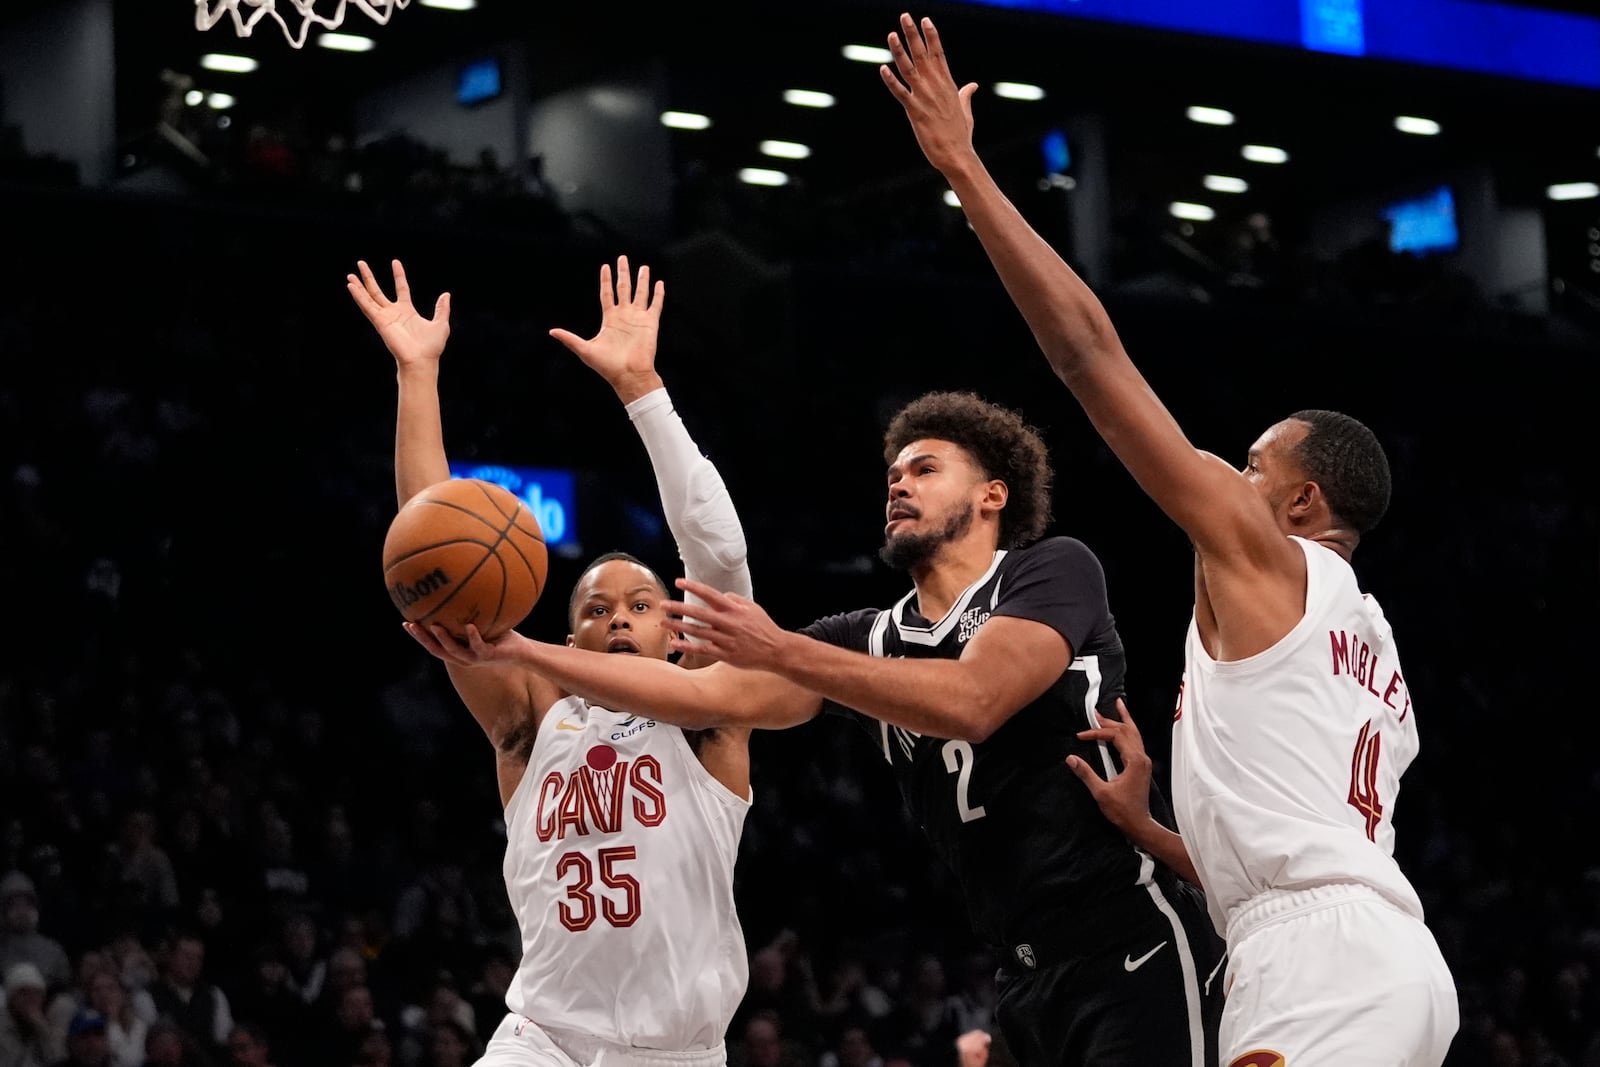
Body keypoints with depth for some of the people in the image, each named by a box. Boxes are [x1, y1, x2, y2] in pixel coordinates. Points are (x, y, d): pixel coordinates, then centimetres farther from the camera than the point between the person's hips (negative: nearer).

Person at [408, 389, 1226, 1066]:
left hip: (1133, 953, -7)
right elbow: (710, 697, 3)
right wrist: (518, 652, -5)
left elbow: (973, 702, -22)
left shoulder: (1054, 572, -5)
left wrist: (781, 652, -26)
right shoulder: (870, 640, 12)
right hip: (1032, 977, 7)